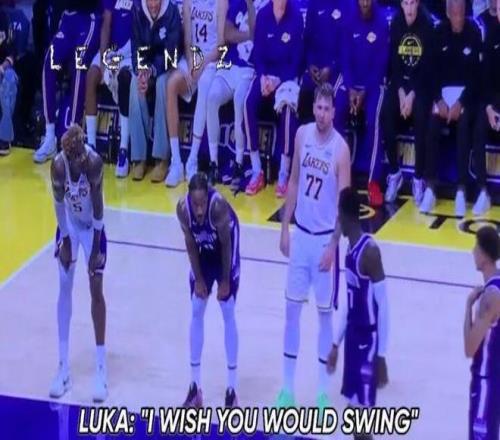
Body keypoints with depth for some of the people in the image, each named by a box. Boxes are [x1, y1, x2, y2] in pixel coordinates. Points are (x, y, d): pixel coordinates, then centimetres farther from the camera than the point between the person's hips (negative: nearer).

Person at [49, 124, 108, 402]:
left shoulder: (95, 162, -34)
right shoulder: (58, 165, -29)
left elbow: (97, 205, -25)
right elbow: (59, 204, -15)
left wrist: (96, 248, -19)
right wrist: (65, 241, -7)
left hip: (92, 225, -2)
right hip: (69, 225, 2)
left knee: (96, 291, -2)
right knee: (65, 289, 3)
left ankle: (101, 371, 3)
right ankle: (64, 369, 9)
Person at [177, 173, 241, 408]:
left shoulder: (219, 205, -39)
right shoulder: (182, 207, -29)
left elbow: (225, 244, -24)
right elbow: (190, 243, -13)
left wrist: (225, 281, -16)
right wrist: (198, 279, -8)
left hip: (225, 249, -4)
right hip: (204, 251, 4)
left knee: (228, 315, -3)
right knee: (196, 312, 3)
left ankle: (231, 388, 1)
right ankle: (195, 386, 10)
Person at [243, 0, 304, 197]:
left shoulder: (296, 16, -10)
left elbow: (297, 56, -8)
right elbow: (257, 51, 2)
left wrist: (279, 80, -18)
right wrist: (263, 77, -14)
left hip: (287, 75, -3)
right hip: (265, 72, 3)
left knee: (287, 105, -33)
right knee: (250, 102, -26)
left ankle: (284, 175, -28)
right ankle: (256, 172, -21)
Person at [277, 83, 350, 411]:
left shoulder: (341, 148, -15)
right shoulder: (303, 134, 0)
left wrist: (333, 245, -18)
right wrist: (284, 227, 8)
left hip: (325, 238, -5)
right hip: (300, 233, 5)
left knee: (325, 313, 4)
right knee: (292, 309, 8)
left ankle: (323, 392, 13)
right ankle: (288, 389, 17)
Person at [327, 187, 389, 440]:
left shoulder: (369, 251, -19)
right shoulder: (351, 248, 9)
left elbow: (383, 307, -20)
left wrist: (381, 356, -20)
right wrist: (336, 343, 21)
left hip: (368, 343, -9)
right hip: (354, 340, 9)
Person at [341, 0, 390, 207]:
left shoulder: (382, 22, -10)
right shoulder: (350, 21, 0)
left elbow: (381, 62, -10)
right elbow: (345, 57, 0)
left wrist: (364, 91, -16)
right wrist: (350, 88, -13)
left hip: (374, 83, -3)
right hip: (352, 82, 3)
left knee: (373, 120, -28)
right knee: (336, 113, -23)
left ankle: (373, 182, -27)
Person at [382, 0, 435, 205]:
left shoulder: (427, 25, -13)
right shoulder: (395, 24, -3)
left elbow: (428, 66, -13)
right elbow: (393, 62, -1)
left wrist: (412, 95, -19)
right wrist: (401, 93, -13)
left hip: (421, 84, -3)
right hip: (399, 81, 3)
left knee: (420, 115, -29)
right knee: (386, 113, -22)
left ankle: (418, 179, -18)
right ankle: (394, 173, -6)